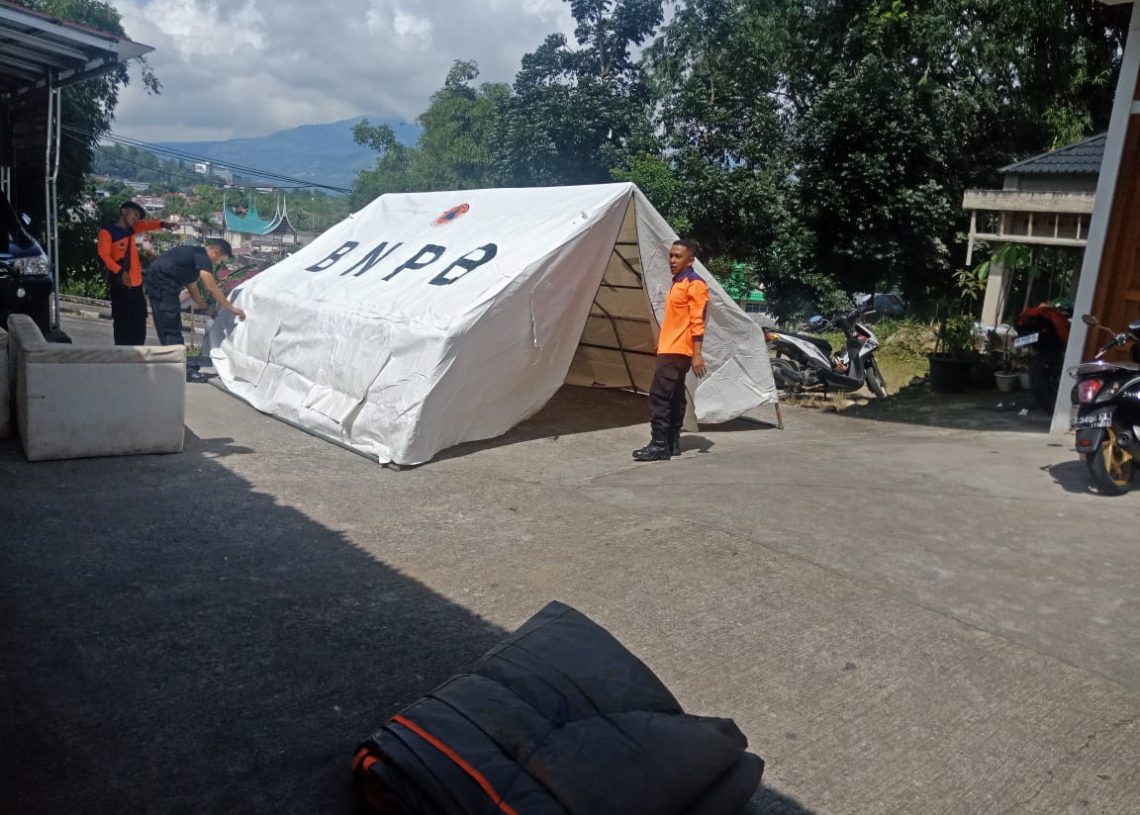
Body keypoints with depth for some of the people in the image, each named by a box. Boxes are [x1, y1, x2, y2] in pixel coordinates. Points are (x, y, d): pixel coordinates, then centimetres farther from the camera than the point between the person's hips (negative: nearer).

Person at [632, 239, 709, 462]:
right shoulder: (677, 283, 18)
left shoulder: (694, 284, -11)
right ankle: (672, 443, 17)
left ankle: (659, 445, -12)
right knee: (674, 397, 12)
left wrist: (697, 354, -22)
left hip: (677, 351, -10)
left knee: (659, 395, -13)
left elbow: (697, 322, -17)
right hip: (670, 349, 10)